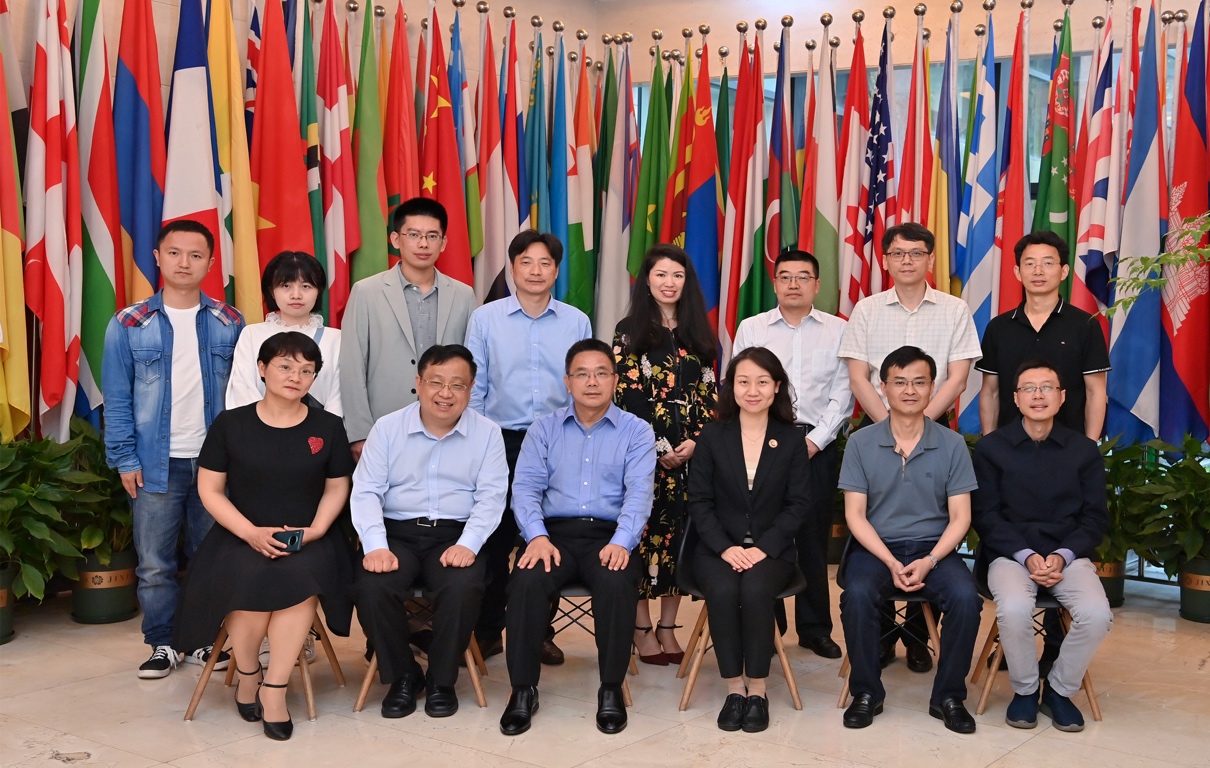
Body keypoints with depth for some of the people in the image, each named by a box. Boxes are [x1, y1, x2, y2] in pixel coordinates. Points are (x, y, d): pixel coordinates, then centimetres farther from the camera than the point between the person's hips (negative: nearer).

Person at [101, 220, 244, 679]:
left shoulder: (229, 324, 4)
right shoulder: (129, 326, 1)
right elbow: (117, 398, 2)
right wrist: (124, 458, -4)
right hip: (156, 463, -1)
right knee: (154, 563, 4)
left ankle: (207, 640, 22)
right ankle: (163, 643, 19)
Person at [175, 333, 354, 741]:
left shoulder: (328, 427, 6)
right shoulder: (230, 424, 2)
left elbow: (337, 488, 11)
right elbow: (210, 490, 2)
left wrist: (315, 529, -8)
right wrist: (251, 532, -12)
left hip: (306, 540, 1)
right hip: (241, 536, 0)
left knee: (302, 575, -34)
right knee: (250, 577, -33)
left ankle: (274, 688, -19)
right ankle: (247, 673, -3)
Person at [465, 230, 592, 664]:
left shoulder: (577, 323, 5)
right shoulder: (485, 319, 2)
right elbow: (474, 387, 4)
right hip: (500, 442, -1)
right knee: (495, 538, 5)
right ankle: (487, 631, 17)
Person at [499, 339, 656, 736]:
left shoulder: (636, 431, 9)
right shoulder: (544, 428, 14)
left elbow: (639, 493, -4)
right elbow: (526, 486, 4)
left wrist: (621, 543, -21)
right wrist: (537, 536, -15)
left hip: (609, 535, -1)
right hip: (555, 532, 1)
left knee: (617, 584, -33)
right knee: (527, 581, -30)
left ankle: (611, 689, -14)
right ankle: (523, 689, -14)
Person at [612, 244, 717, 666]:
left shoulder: (698, 332, 13)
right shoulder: (630, 331, 1)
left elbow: (709, 394, 9)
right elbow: (627, 395, -6)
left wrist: (695, 441, -5)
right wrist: (660, 447, -11)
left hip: (692, 453, 4)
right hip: (645, 452, -3)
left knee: (679, 534, 5)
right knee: (643, 532, -2)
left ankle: (667, 628, 14)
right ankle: (641, 630, 8)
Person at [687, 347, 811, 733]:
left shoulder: (792, 440, 6)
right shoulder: (712, 436, 6)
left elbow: (797, 504, 0)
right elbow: (699, 501, 2)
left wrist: (763, 548, -14)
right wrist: (725, 547, -14)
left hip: (771, 550, 0)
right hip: (718, 548, 1)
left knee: (755, 590, -32)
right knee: (723, 590, -31)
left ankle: (757, 690, -17)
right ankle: (734, 688, -16)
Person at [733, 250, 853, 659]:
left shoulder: (837, 330, 7)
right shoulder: (751, 328, 6)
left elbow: (842, 395, 3)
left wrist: (815, 441, -7)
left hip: (818, 445, 0)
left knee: (814, 537, 5)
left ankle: (815, 628, 17)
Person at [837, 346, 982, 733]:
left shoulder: (952, 444, 2)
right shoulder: (861, 443, 0)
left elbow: (960, 517, 0)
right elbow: (855, 515, -2)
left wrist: (929, 562, -17)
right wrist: (891, 562, -16)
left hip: (933, 547, 1)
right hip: (876, 546, -1)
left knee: (965, 597, -28)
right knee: (857, 595, -31)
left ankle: (948, 696, -6)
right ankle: (866, 692, -8)